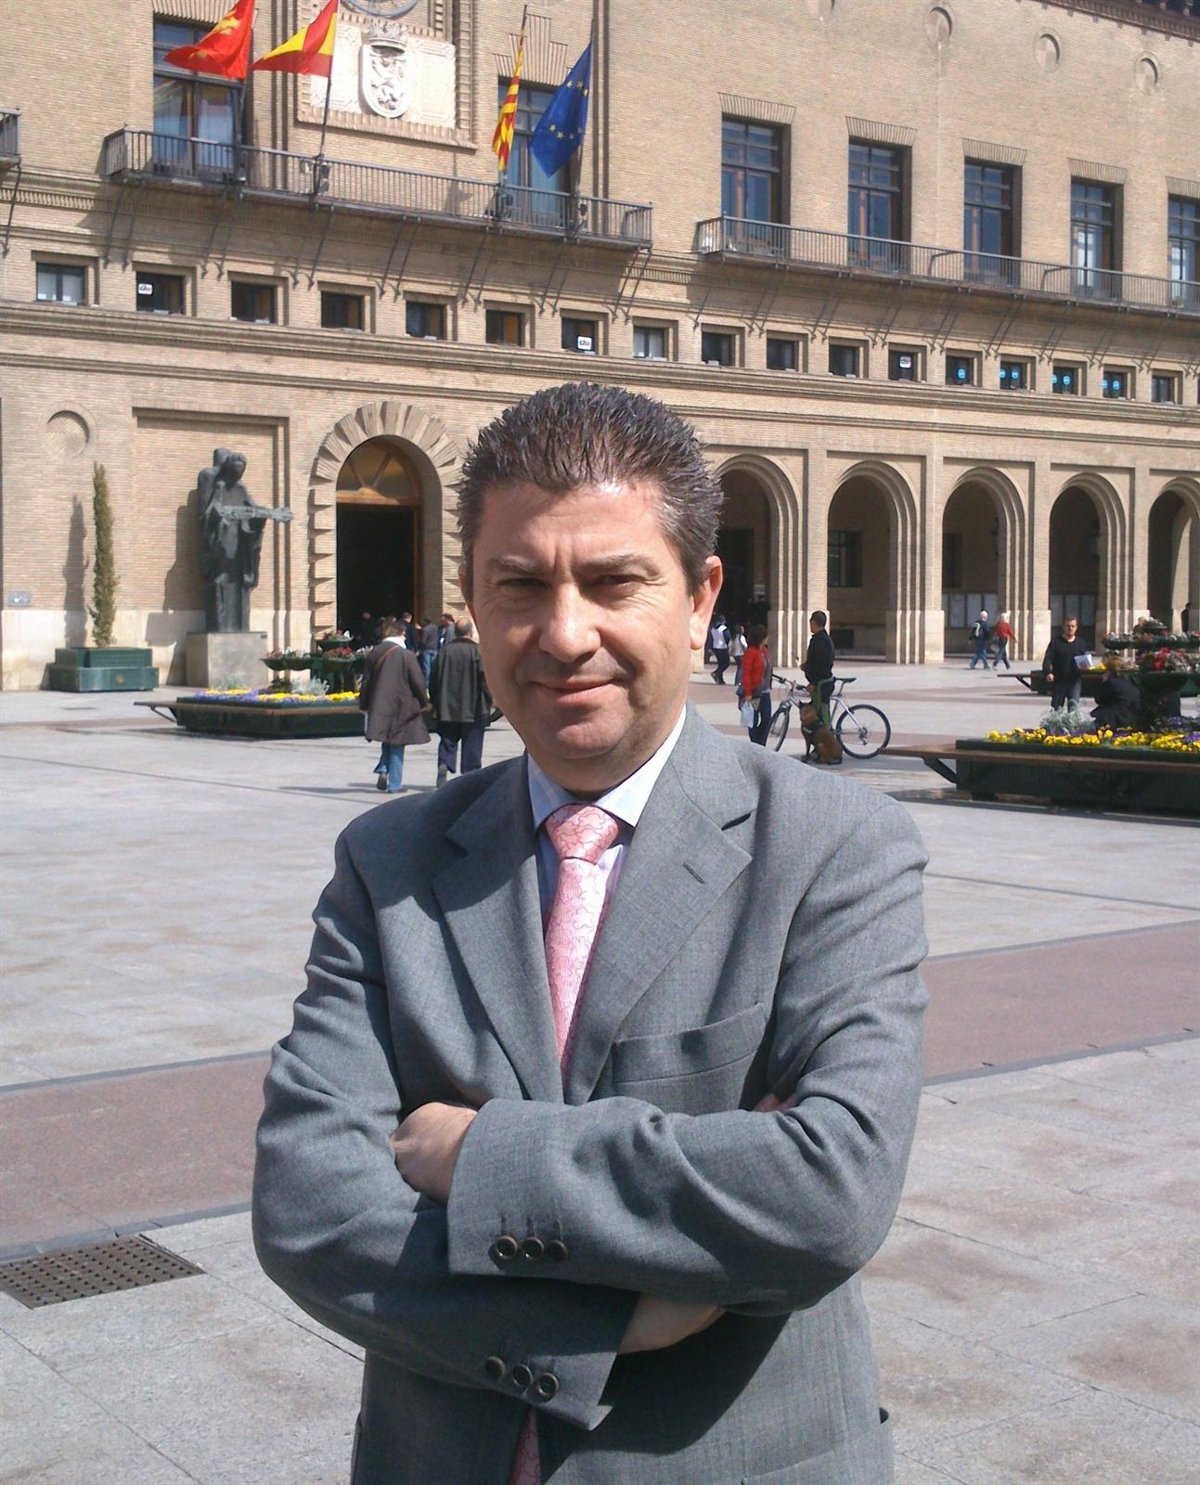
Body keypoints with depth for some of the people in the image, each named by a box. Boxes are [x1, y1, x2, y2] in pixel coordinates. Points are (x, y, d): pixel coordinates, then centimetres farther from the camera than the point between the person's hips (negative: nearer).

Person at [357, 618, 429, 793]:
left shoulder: (374, 653, 1)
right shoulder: (407, 655, -12)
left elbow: (366, 681, 7)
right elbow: (418, 683, -9)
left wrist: (364, 704, 17)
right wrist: (424, 702, 7)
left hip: (379, 706, 4)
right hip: (401, 707, -4)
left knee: (387, 742, 21)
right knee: (397, 746, 5)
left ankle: (383, 770, -1)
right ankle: (394, 784, 7)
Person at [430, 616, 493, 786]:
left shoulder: (444, 650, 2)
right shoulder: (478, 651, -9)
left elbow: (434, 679, 5)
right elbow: (485, 679, -11)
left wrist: (436, 704, 14)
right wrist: (488, 702, -1)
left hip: (447, 708, 3)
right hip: (472, 708, -3)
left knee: (447, 741, 11)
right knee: (472, 745, 6)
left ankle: (443, 765, -12)